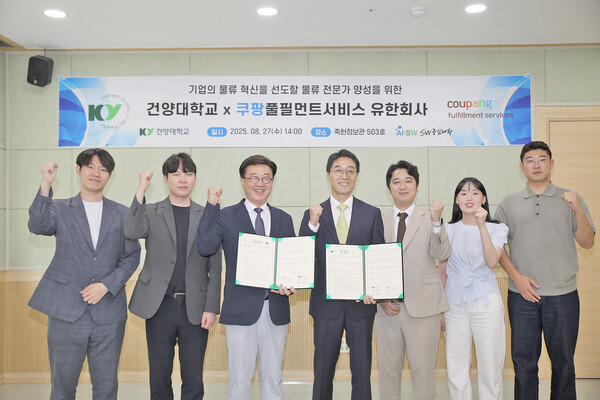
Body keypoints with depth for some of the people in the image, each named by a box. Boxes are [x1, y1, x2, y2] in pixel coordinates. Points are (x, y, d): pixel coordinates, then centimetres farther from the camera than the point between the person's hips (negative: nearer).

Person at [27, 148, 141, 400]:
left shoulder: (122, 214, 9)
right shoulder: (59, 209, 7)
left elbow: (131, 257, 5)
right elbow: (38, 226, -15)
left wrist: (106, 285, -9)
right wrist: (46, 185, -25)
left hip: (108, 313, 1)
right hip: (66, 310, -1)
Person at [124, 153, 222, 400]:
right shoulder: (150, 213, 6)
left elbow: (215, 267, 4)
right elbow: (132, 232, -17)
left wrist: (211, 307, -3)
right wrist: (141, 191, -18)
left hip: (195, 309, 0)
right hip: (160, 306, 0)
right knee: (159, 378, 10)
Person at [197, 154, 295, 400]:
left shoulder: (284, 219, 10)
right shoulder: (225, 217, 0)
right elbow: (205, 247, -17)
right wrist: (212, 205, -18)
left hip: (275, 310, 3)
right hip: (241, 310, -3)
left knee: (273, 379, 14)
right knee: (240, 380, 7)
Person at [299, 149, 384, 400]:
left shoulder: (372, 214, 3)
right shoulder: (313, 215, 2)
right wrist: (312, 224, -18)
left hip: (361, 304, 0)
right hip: (326, 304, 0)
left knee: (362, 371, 10)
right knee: (323, 372, 12)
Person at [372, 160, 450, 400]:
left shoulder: (429, 218, 2)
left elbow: (442, 255, -11)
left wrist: (436, 222, -25)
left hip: (422, 307, -2)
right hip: (387, 307, 2)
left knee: (423, 369, 6)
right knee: (388, 369, 12)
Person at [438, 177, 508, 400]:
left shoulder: (497, 229, 3)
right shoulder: (447, 231, 8)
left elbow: (492, 261, -14)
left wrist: (482, 226, -21)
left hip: (487, 304, -2)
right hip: (455, 305, 2)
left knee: (490, 367, 3)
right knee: (456, 369, 5)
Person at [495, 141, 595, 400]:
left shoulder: (570, 200, 7)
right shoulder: (509, 204, 8)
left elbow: (587, 243, 2)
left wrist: (578, 210, -12)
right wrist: (517, 276, -6)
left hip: (563, 294, 0)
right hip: (521, 295, 0)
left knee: (563, 361, 8)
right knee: (523, 361, 7)